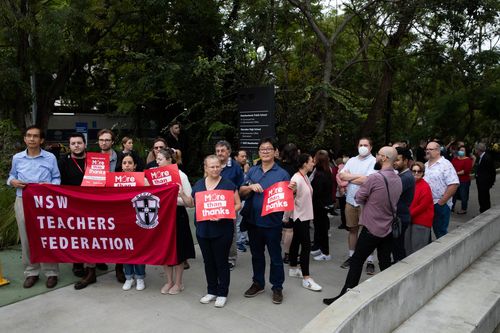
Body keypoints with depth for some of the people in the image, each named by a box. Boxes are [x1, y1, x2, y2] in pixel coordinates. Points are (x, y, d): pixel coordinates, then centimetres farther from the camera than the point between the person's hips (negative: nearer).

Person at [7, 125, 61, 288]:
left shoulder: (50, 158, 2)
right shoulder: (17, 158, 8)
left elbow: (57, 178, 4)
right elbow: (11, 176, 17)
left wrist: (49, 186, -16)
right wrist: (13, 182, -5)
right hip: (22, 201, 2)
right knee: (26, 239, 7)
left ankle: (51, 272, 11)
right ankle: (31, 272, 19)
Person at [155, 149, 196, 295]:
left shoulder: (181, 175, -10)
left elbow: (189, 200, -11)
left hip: (177, 215, -4)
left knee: (178, 250, 6)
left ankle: (178, 283, 23)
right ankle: (169, 281, 28)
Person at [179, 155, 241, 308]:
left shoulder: (228, 184, -6)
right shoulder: (198, 184, 8)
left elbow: (237, 205, -4)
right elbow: (191, 204, 14)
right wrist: (181, 194, -4)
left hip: (222, 230, -4)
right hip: (203, 230, 5)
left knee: (221, 262, 6)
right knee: (208, 261, 15)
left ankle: (222, 294, 21)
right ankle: (212, 291, 31)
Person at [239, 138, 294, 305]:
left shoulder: (282, 174, -4)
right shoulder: (252, 171, 7)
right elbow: (241, 192, 5)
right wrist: (251, 187, -15)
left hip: (272, 222, -4)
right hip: (253, 221, 4)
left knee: (275, 256, 7)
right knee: (256, 254, 18)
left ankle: (277, 287, 23)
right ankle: (258, 283, 34)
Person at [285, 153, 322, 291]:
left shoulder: (306, 177, 6)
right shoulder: (296, 179, -22)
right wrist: (286, 217, -10)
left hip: (304, 216, 9)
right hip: (299, 217, -9)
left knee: (296, 242, 18)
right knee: (306, 245, -8)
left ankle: (293, 269, 32)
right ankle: (306, 279, -2)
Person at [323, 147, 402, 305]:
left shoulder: (374, 177, -19)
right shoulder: (398, 180, 4)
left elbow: (359, 197, -9)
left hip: (371, 229, -6)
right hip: (388, 229, 7)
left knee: (357, 261, 1)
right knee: (385, 264, 14)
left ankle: (345, 296, 6)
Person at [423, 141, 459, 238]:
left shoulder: (445, 164, -11)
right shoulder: (425, 165, 12)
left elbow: (454, 184, -19)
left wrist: (441, 202, -18)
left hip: (440, 205, -7)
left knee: (440, 231, 3)